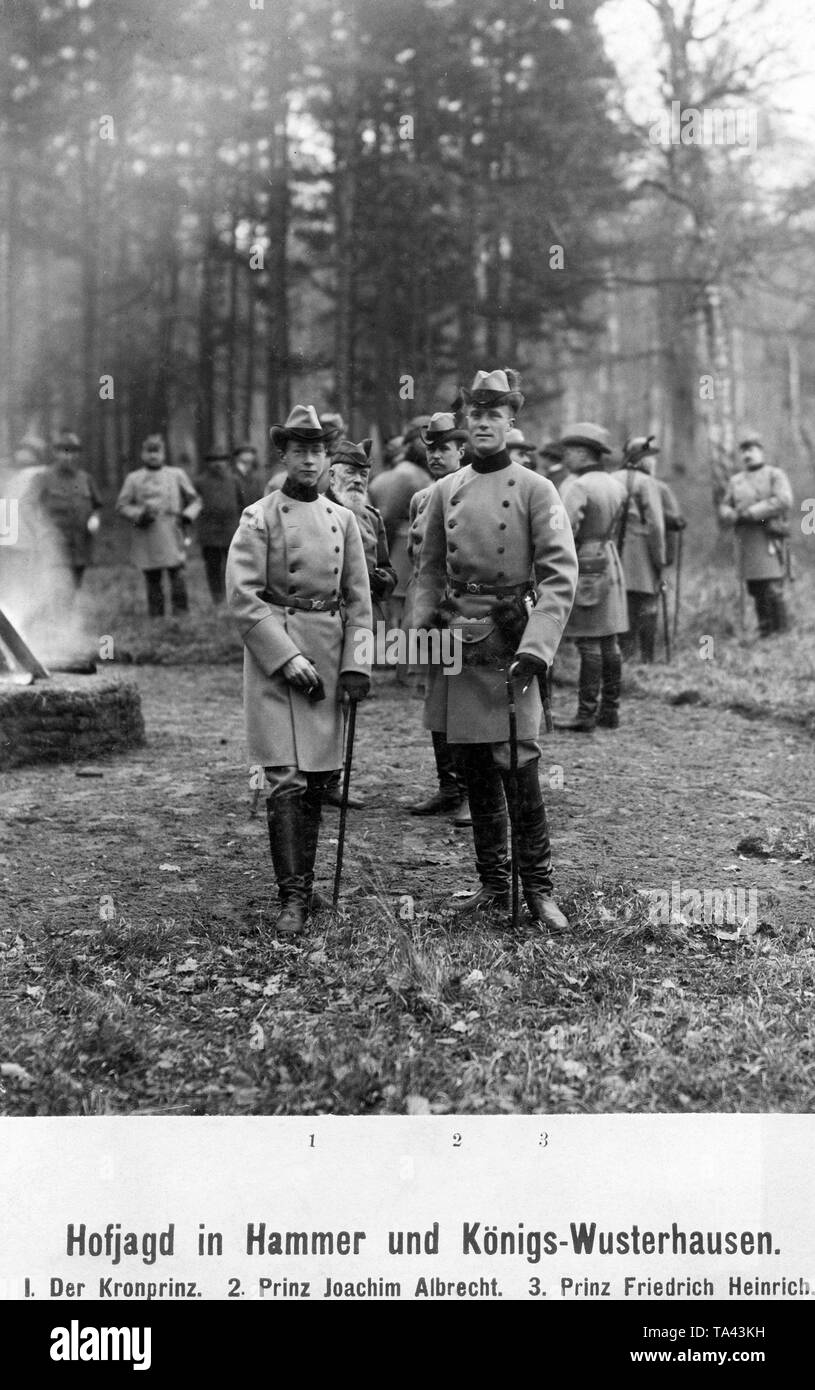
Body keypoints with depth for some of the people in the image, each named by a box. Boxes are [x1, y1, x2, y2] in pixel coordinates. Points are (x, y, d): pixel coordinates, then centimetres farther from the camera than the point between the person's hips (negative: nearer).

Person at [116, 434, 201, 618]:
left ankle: (181, 613, -7)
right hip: (146, 534, 1)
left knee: (177, 573, -12)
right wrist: (139, 514, -9)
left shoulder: (177, 475, 13)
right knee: (152, 578, 1)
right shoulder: (134, 478, 12)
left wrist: (187, 516, -2)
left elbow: (195, 500, 17)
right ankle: (156, 616, 7)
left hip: (172, 534, -1)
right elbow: (121, 505, 9)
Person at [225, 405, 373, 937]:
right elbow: (243, 597, -8)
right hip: (276, 655, -4)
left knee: (317, 778, 9)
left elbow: (358, 599, 10)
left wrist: (356, 664, 0)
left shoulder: (343, 519, 11)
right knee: (288, 779, -10)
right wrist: (288, 658, -15)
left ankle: (303, 882, 21)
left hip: (329, 655, 4)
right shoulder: (260, 518, -2)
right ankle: (292, 898, -8)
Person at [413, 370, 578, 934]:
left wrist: (534, 651, -20)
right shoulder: (445, 491, 10)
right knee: (477, 771, 10)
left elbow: (560, 576, -10)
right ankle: (493, 883, 22)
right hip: (457, 643, 4)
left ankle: (539, 888, 4)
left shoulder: (535, 490, -3)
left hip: (511, 644, -4)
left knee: (519, 766, -8)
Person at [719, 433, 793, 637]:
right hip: (745, 541, 5)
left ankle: (782, 632, -3)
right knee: (755, 590, 4)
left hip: (769, 540, -5)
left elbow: (783, 500, -12)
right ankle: (764, 630, 12)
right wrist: (735, 516, -9)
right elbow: (723, 510, 16)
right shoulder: (735, 481, 18)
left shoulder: (775, 475, 3)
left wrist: (751, 513, -15)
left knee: (773, 590, -11)